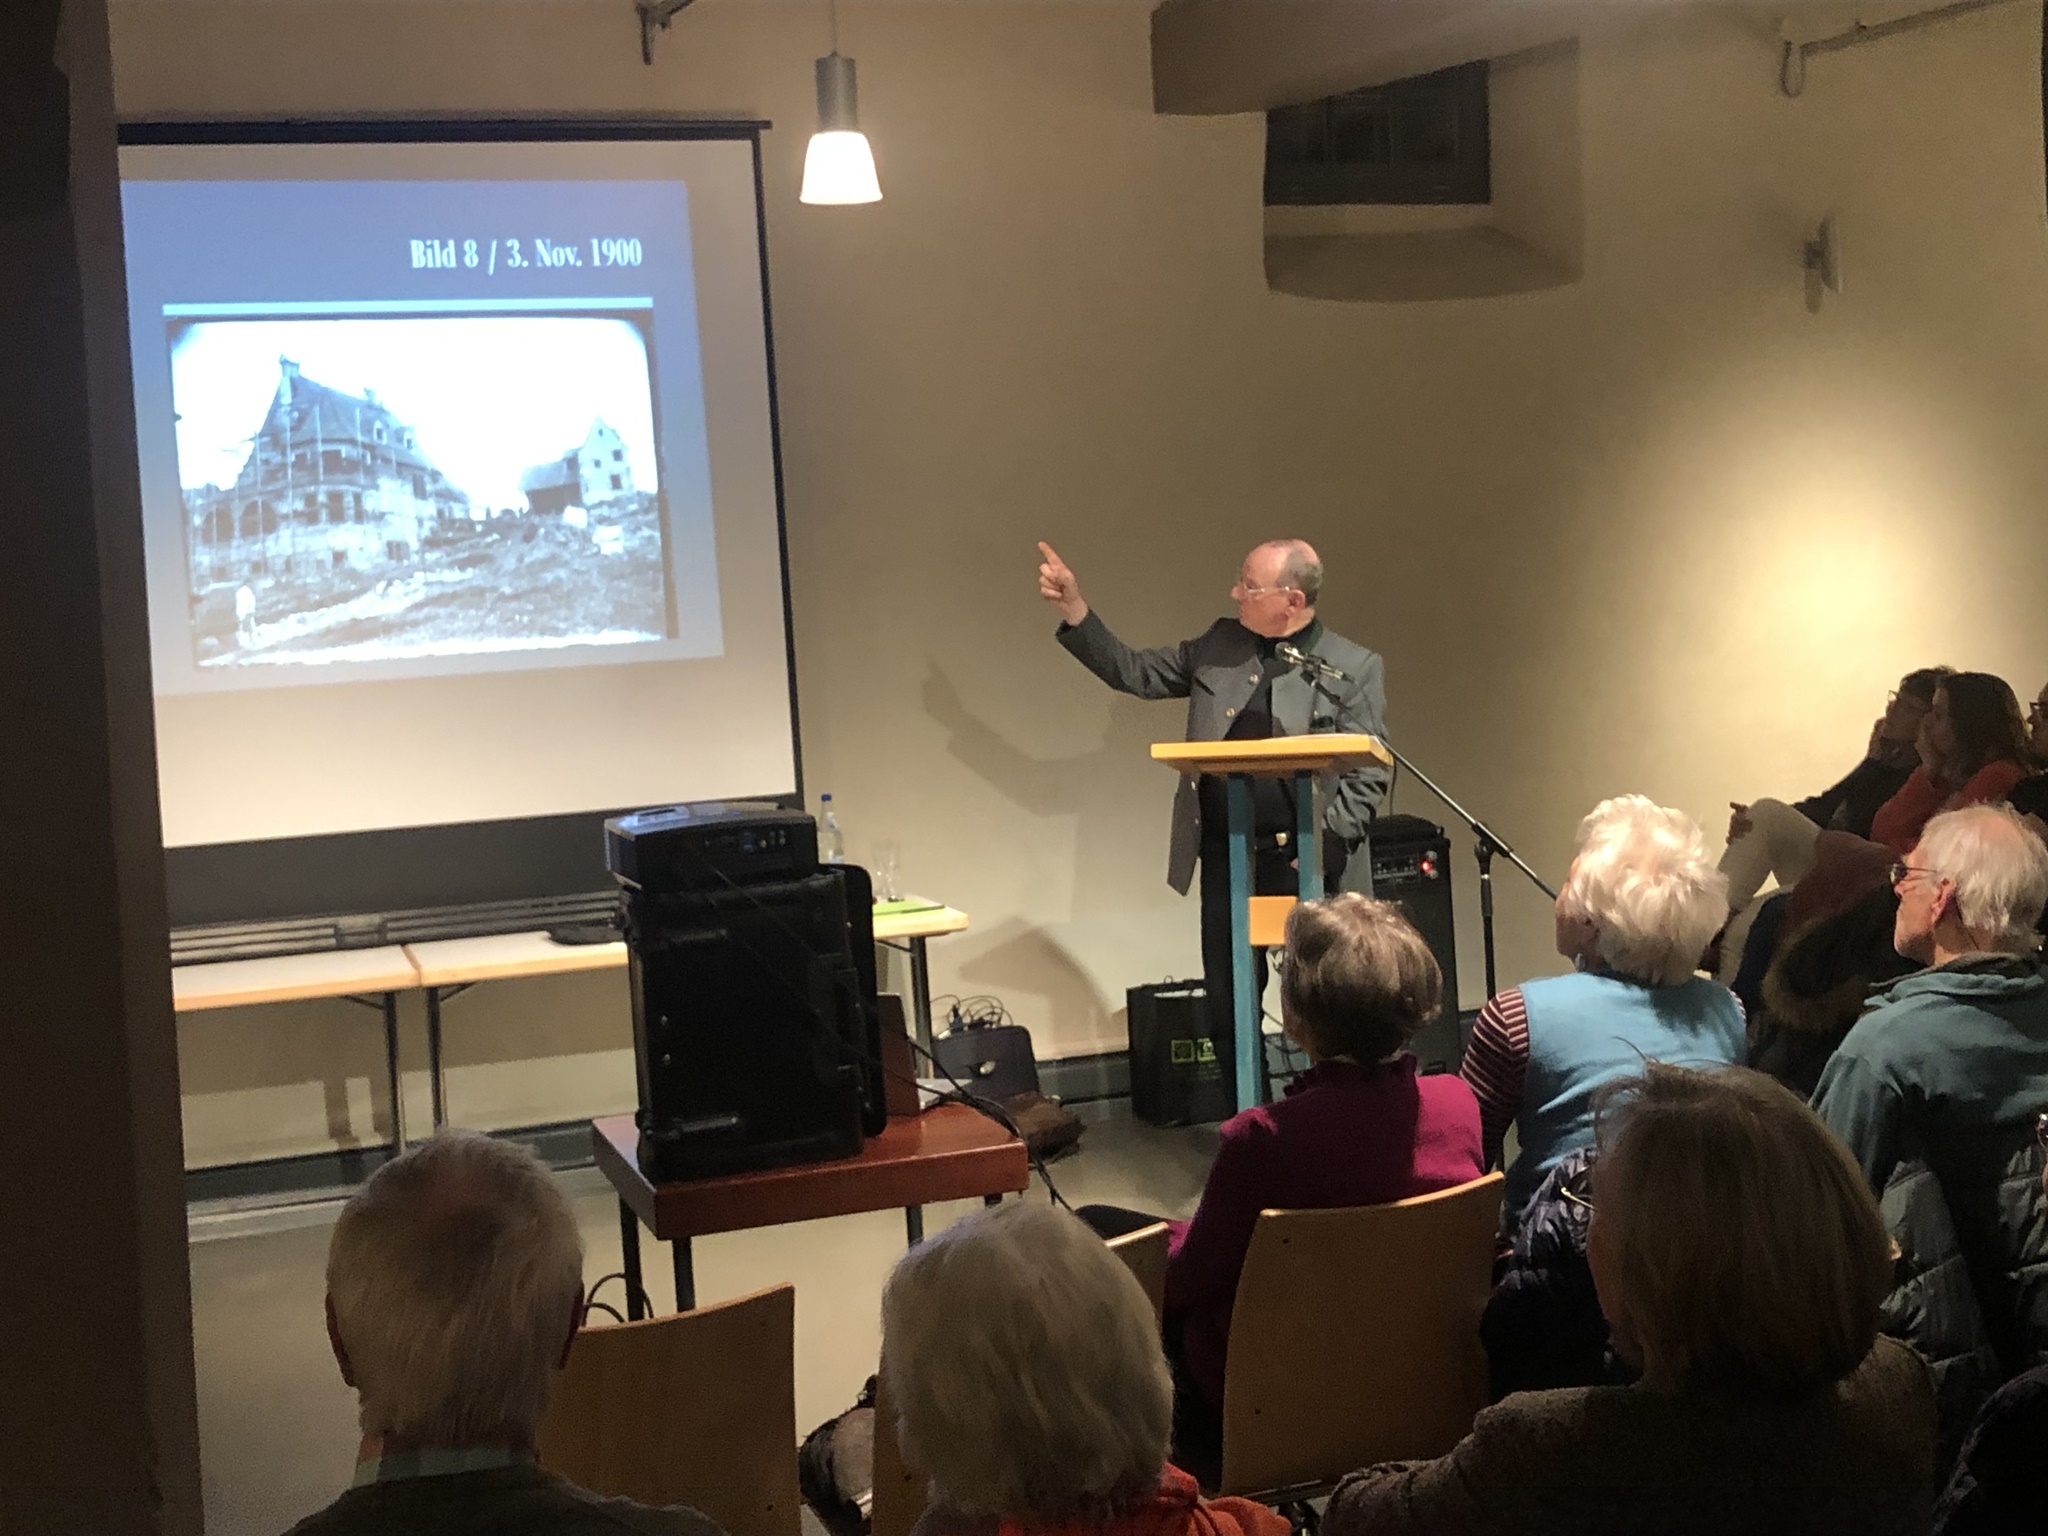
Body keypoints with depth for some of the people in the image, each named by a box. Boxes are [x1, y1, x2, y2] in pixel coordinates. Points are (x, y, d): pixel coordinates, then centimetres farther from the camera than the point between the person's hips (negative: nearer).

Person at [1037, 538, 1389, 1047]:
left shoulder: (1354, 669, -2)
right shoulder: (1220, 647, 10)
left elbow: (1368, 778, -4)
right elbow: (1134, 673, 15)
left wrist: (1322, 850, -14)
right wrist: (1072, 607, 7)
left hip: (1309, 867, -4)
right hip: (1226, 858, 4)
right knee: (1228, 1007, 7)